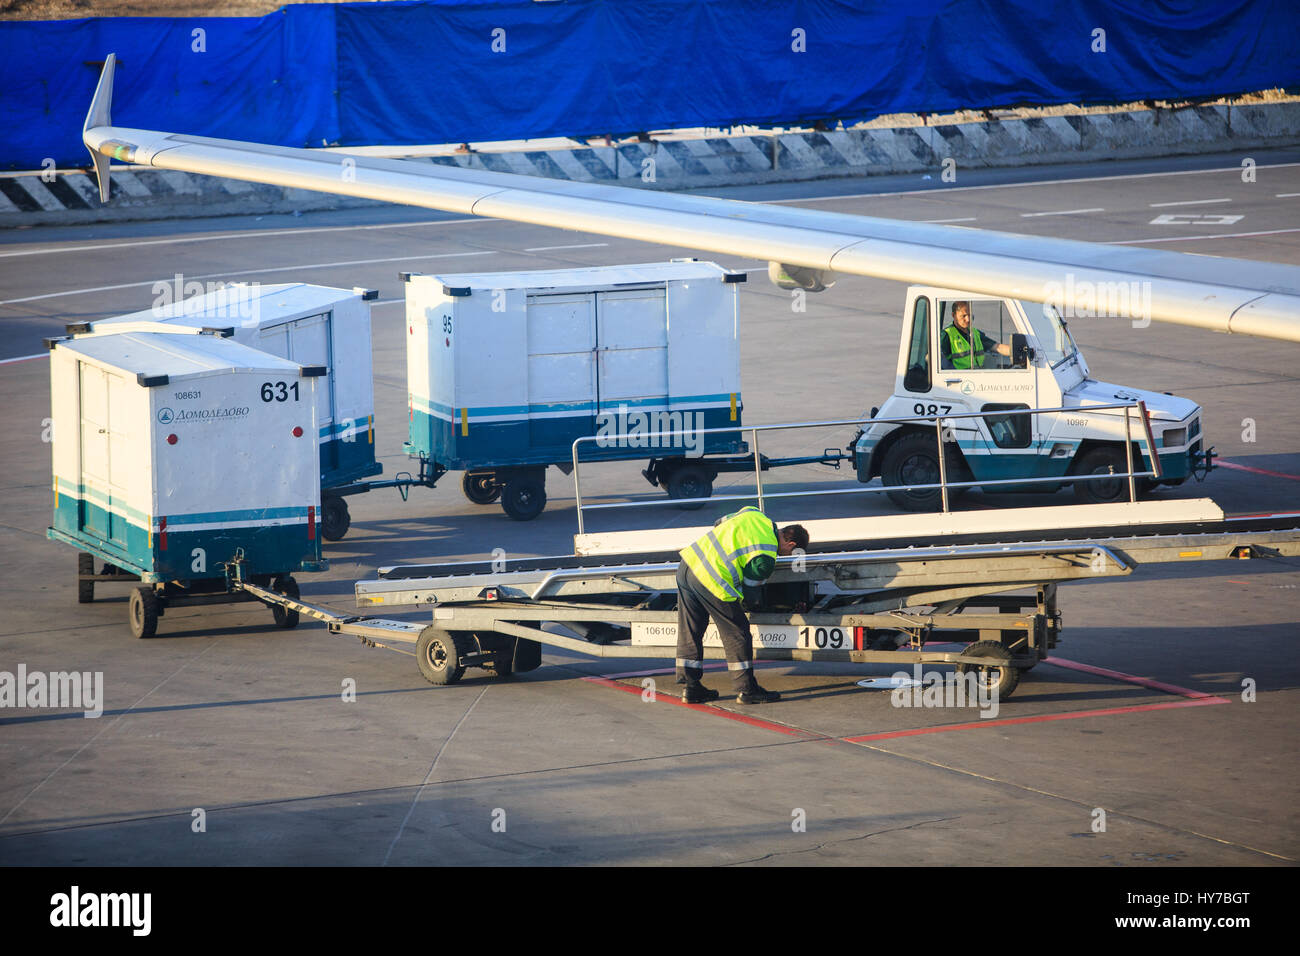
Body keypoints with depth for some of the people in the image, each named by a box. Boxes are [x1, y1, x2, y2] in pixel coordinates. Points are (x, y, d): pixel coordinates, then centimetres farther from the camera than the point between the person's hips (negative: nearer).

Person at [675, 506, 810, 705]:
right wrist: (739, 603, 20)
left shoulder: (754, 515, 12)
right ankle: (747, 690, 11)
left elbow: (720, 523, 26)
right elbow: (748, 586, 0)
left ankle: (691, 688, 20)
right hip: (712, 581, -9)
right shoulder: (766, 559, -9)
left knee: (690, 631, 14)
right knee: (737, 635, 5)